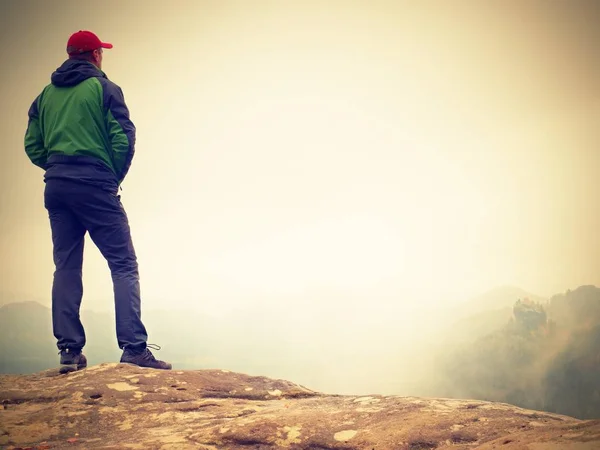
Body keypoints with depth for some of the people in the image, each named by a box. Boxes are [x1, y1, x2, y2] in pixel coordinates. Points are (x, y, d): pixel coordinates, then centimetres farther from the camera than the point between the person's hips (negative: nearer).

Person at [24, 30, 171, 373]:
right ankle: (134, 347, -12)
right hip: (95, 185, -6)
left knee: (66, 267, 9)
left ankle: (70, 351, 6)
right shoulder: (103, 88, 0)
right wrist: (115, 177, 3)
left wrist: (58, 169, 15)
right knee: (124, 265, -4)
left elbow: (32, 145, 13)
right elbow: (124, 138, -9)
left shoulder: (46, 94, 16)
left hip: (55, 187, 6)